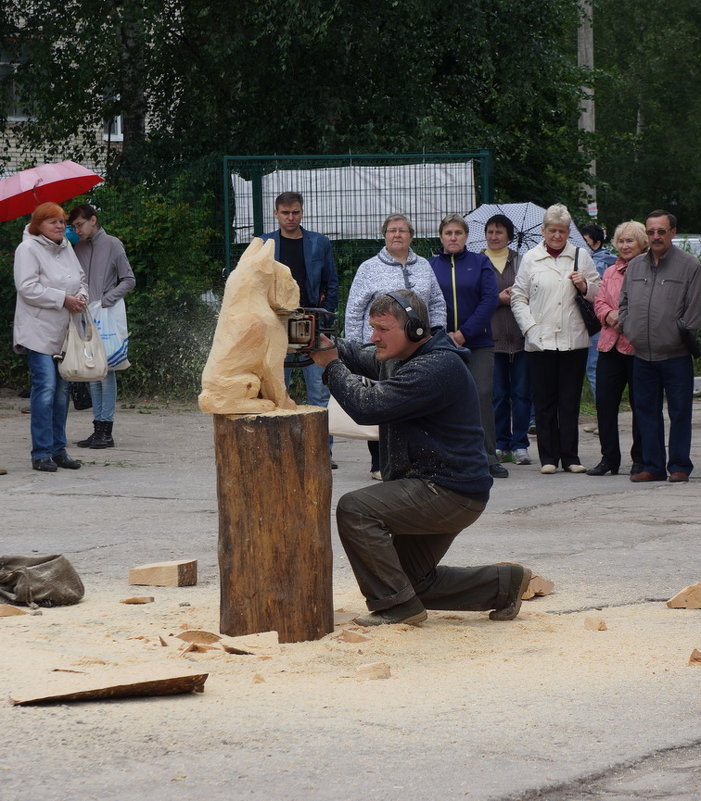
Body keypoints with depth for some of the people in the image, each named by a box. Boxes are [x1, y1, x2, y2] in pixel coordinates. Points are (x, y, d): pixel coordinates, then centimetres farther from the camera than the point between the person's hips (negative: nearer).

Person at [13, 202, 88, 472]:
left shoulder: (66, 249, 14)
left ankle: (58, 450, 16)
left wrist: (81, 297, 0)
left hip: (64, 333, 8)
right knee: (45, 387, -13)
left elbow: (81, 279, 23)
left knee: (62, 389, 9)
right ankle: (41, 453, -9)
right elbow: (27, 288, -17)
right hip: (38, 332, -8)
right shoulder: (28, 249, -9)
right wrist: (64, 299, -17)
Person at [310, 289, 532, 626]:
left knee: (354, 509, -22)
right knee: (415, 582, 16)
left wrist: (331, 364, -15)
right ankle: (504, 584, 24)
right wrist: (332, 346, -4)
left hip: (451, 493, -11)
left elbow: (368, 405, -27)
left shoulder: (437, 368, -23)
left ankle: (395, 605, -15)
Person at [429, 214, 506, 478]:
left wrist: (464, 333, -10)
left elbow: (489, 300, -2)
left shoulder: (480, 263, 7)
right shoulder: (430, 266, 9)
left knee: (482, 396, -8)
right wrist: (444, 335, -10)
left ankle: (489, 457, -5)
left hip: (477, 343, -1)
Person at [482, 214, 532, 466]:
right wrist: (499, 299, -11)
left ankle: (519, 444, 4)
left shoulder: (521, 262, 8)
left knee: (521, 392, 0)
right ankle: (501, 444, 11)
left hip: (520, 337, 0)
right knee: (498, 393, 3)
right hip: (492, 338, 0)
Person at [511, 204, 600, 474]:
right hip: (540, 341, 0)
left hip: (574, 340, 1)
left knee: (570, 401, 3)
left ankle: (570, 456, 8)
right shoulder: (530, 259, 8)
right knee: (544, 402, 1)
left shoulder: (581, 256, 10)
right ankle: (548, 457, 6)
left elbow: (598, 293, 16)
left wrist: (584, 286, -6)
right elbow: (518, 297, 9)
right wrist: (530, 327, -3)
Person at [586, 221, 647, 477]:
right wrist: (611, 315, -6)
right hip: (610, 345, 6)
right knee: (604, 401, 3)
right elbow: (599, 302, 15)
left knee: (640, 405, 1)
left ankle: (640, 459, 10)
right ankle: (609, 458, 10)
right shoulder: (610, 272, 18)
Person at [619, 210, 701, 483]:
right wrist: (628, 330, 6)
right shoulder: (634, 266, 12)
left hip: (676, 355, -5)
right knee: (646, 411, 8)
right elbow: (624, 303, 20)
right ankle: (653, 467, 15)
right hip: (642, 355, 5)